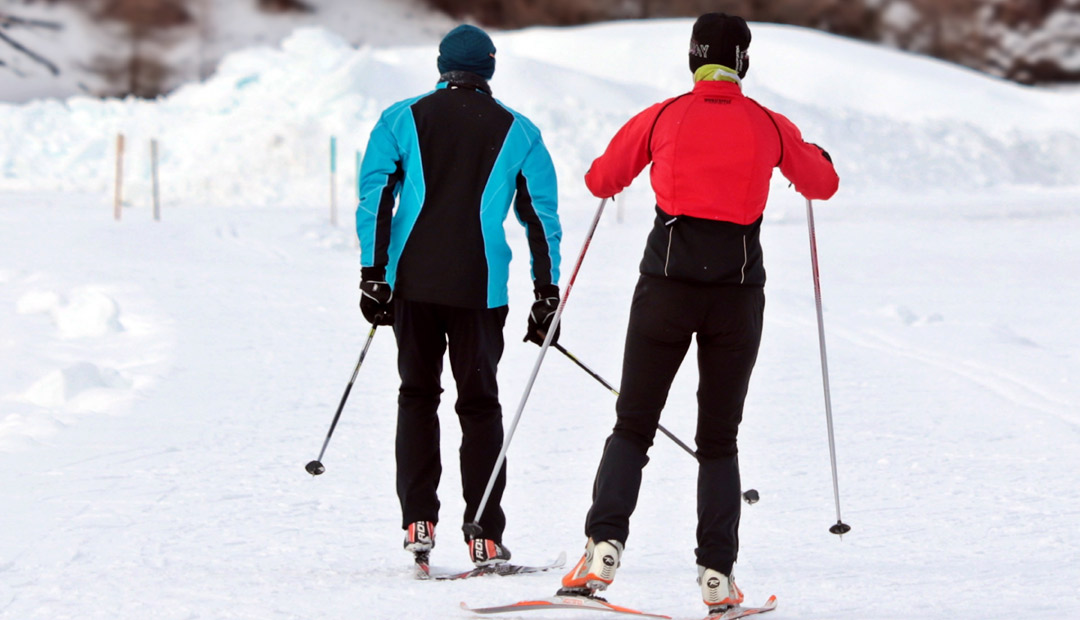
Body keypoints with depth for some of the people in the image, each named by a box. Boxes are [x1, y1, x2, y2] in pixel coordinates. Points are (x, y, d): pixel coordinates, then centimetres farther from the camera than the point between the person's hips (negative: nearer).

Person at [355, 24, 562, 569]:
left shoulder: (401, 120, 7)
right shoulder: (518, 133, 7)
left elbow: (374, 195, 0)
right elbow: (543, 217, 7)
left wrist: (372, 274, 0)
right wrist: (546, 295, 10)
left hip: (412, 281, 1)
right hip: (480, 288, -1)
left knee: (417, 395, 14)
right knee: (479, 403, 5)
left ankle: (418, 521, 2)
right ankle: (484, 538, -1)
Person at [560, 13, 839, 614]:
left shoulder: (661, 119, 1)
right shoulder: (770, 127, 3)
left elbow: (601, 181, 13)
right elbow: (823, 185, 19)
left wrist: (630, 160, 36)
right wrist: (816, 155, 42)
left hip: (667, 287, -1)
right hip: (740, 291, 1)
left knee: (633, 427, 6)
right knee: (719, 439, 11)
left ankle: (606, 544, -15)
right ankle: (717, 575, 2)